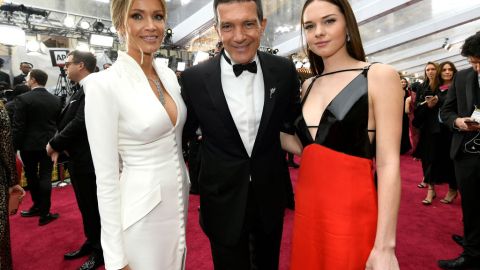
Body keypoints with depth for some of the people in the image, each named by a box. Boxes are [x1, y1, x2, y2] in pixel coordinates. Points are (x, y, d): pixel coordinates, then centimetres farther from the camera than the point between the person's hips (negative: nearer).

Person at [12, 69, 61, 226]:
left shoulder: (23, 99, -11)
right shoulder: (56, 100, 1)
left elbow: (18, 126, -12)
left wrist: (15, 146, -4)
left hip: (29, 144, -2)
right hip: (49, 144, 3)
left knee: (31, 177, 16)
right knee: (45, 177, 5)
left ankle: (38, 206, 30)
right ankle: (44, 213, 8)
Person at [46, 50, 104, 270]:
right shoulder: (81, 90, 11)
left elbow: (79, 123, -24)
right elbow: (67, 121, 10)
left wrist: (54, 144, -12)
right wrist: (59, 146, -3)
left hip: (87, 160, -9)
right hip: (78, 158, 9)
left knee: (93, 206, 6)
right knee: (86, 205, 20)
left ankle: (100, 250, 24)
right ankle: (91, 242, 38)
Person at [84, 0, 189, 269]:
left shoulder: (169, 74, 2)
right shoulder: (104, 85, -17)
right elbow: (106, 177, -16)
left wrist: (183, 191, 15)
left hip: (178, 199, 7)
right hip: (141, 211, -6)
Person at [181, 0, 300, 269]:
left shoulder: (284, 70, -8)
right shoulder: (195, 78, -14)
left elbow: (292, 122, 5)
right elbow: (183, 132, -1)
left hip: (271, 195, 3)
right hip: (223, 199, -2)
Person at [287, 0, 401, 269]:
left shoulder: (380, 76, -8)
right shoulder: (309, 85, 9)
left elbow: (388, 163, -13)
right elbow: (308, 146, 10)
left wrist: (384, 246, -15)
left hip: (351, 210, -5)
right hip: (308, 206, 6)